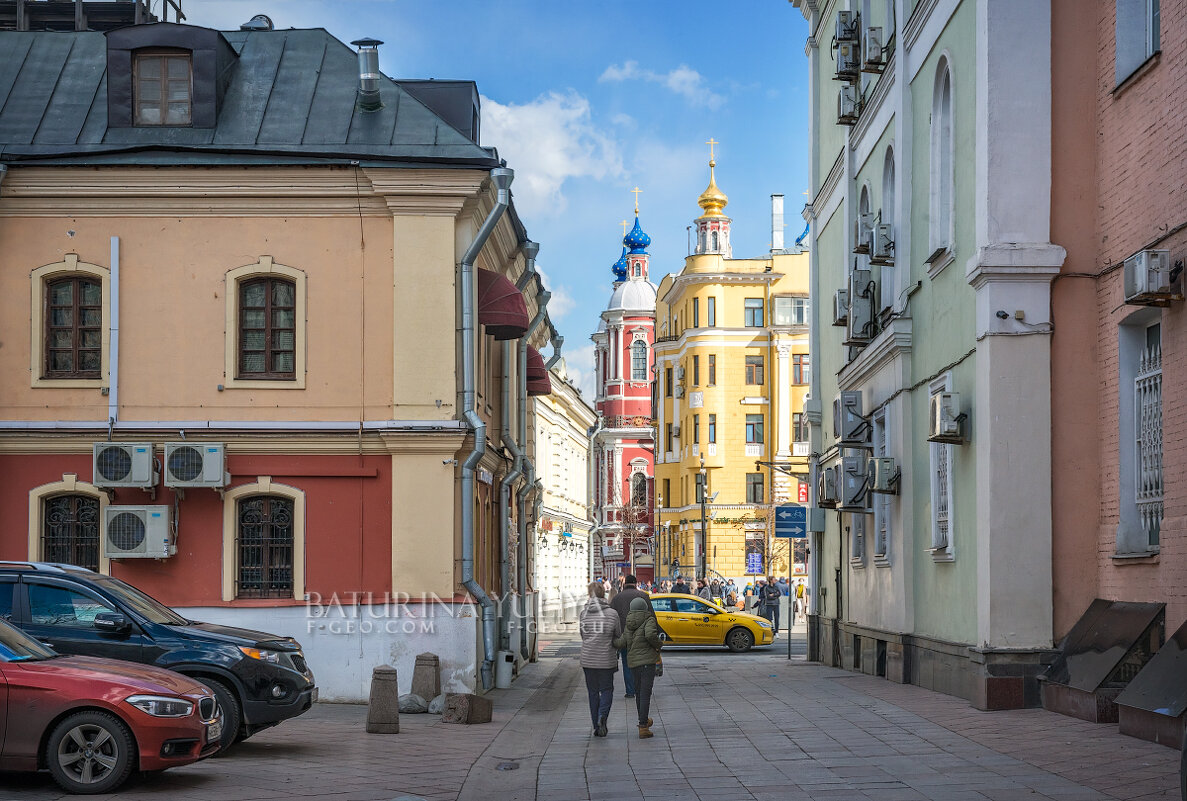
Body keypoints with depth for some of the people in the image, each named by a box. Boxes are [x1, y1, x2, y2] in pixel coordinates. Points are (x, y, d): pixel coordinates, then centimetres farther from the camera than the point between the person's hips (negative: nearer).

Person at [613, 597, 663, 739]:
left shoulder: (629, 624, 10)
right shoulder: (648, 620, -6)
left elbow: (621, 643, 3)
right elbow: (650, 634, -25)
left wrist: (614, 639, 23)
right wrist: (659, 644, -7)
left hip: (633, 662, 6)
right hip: (647, 660, -6)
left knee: (639, 692, 21)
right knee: (645, 694, -7)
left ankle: (643, 720, 37)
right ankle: (643, 728, -12)